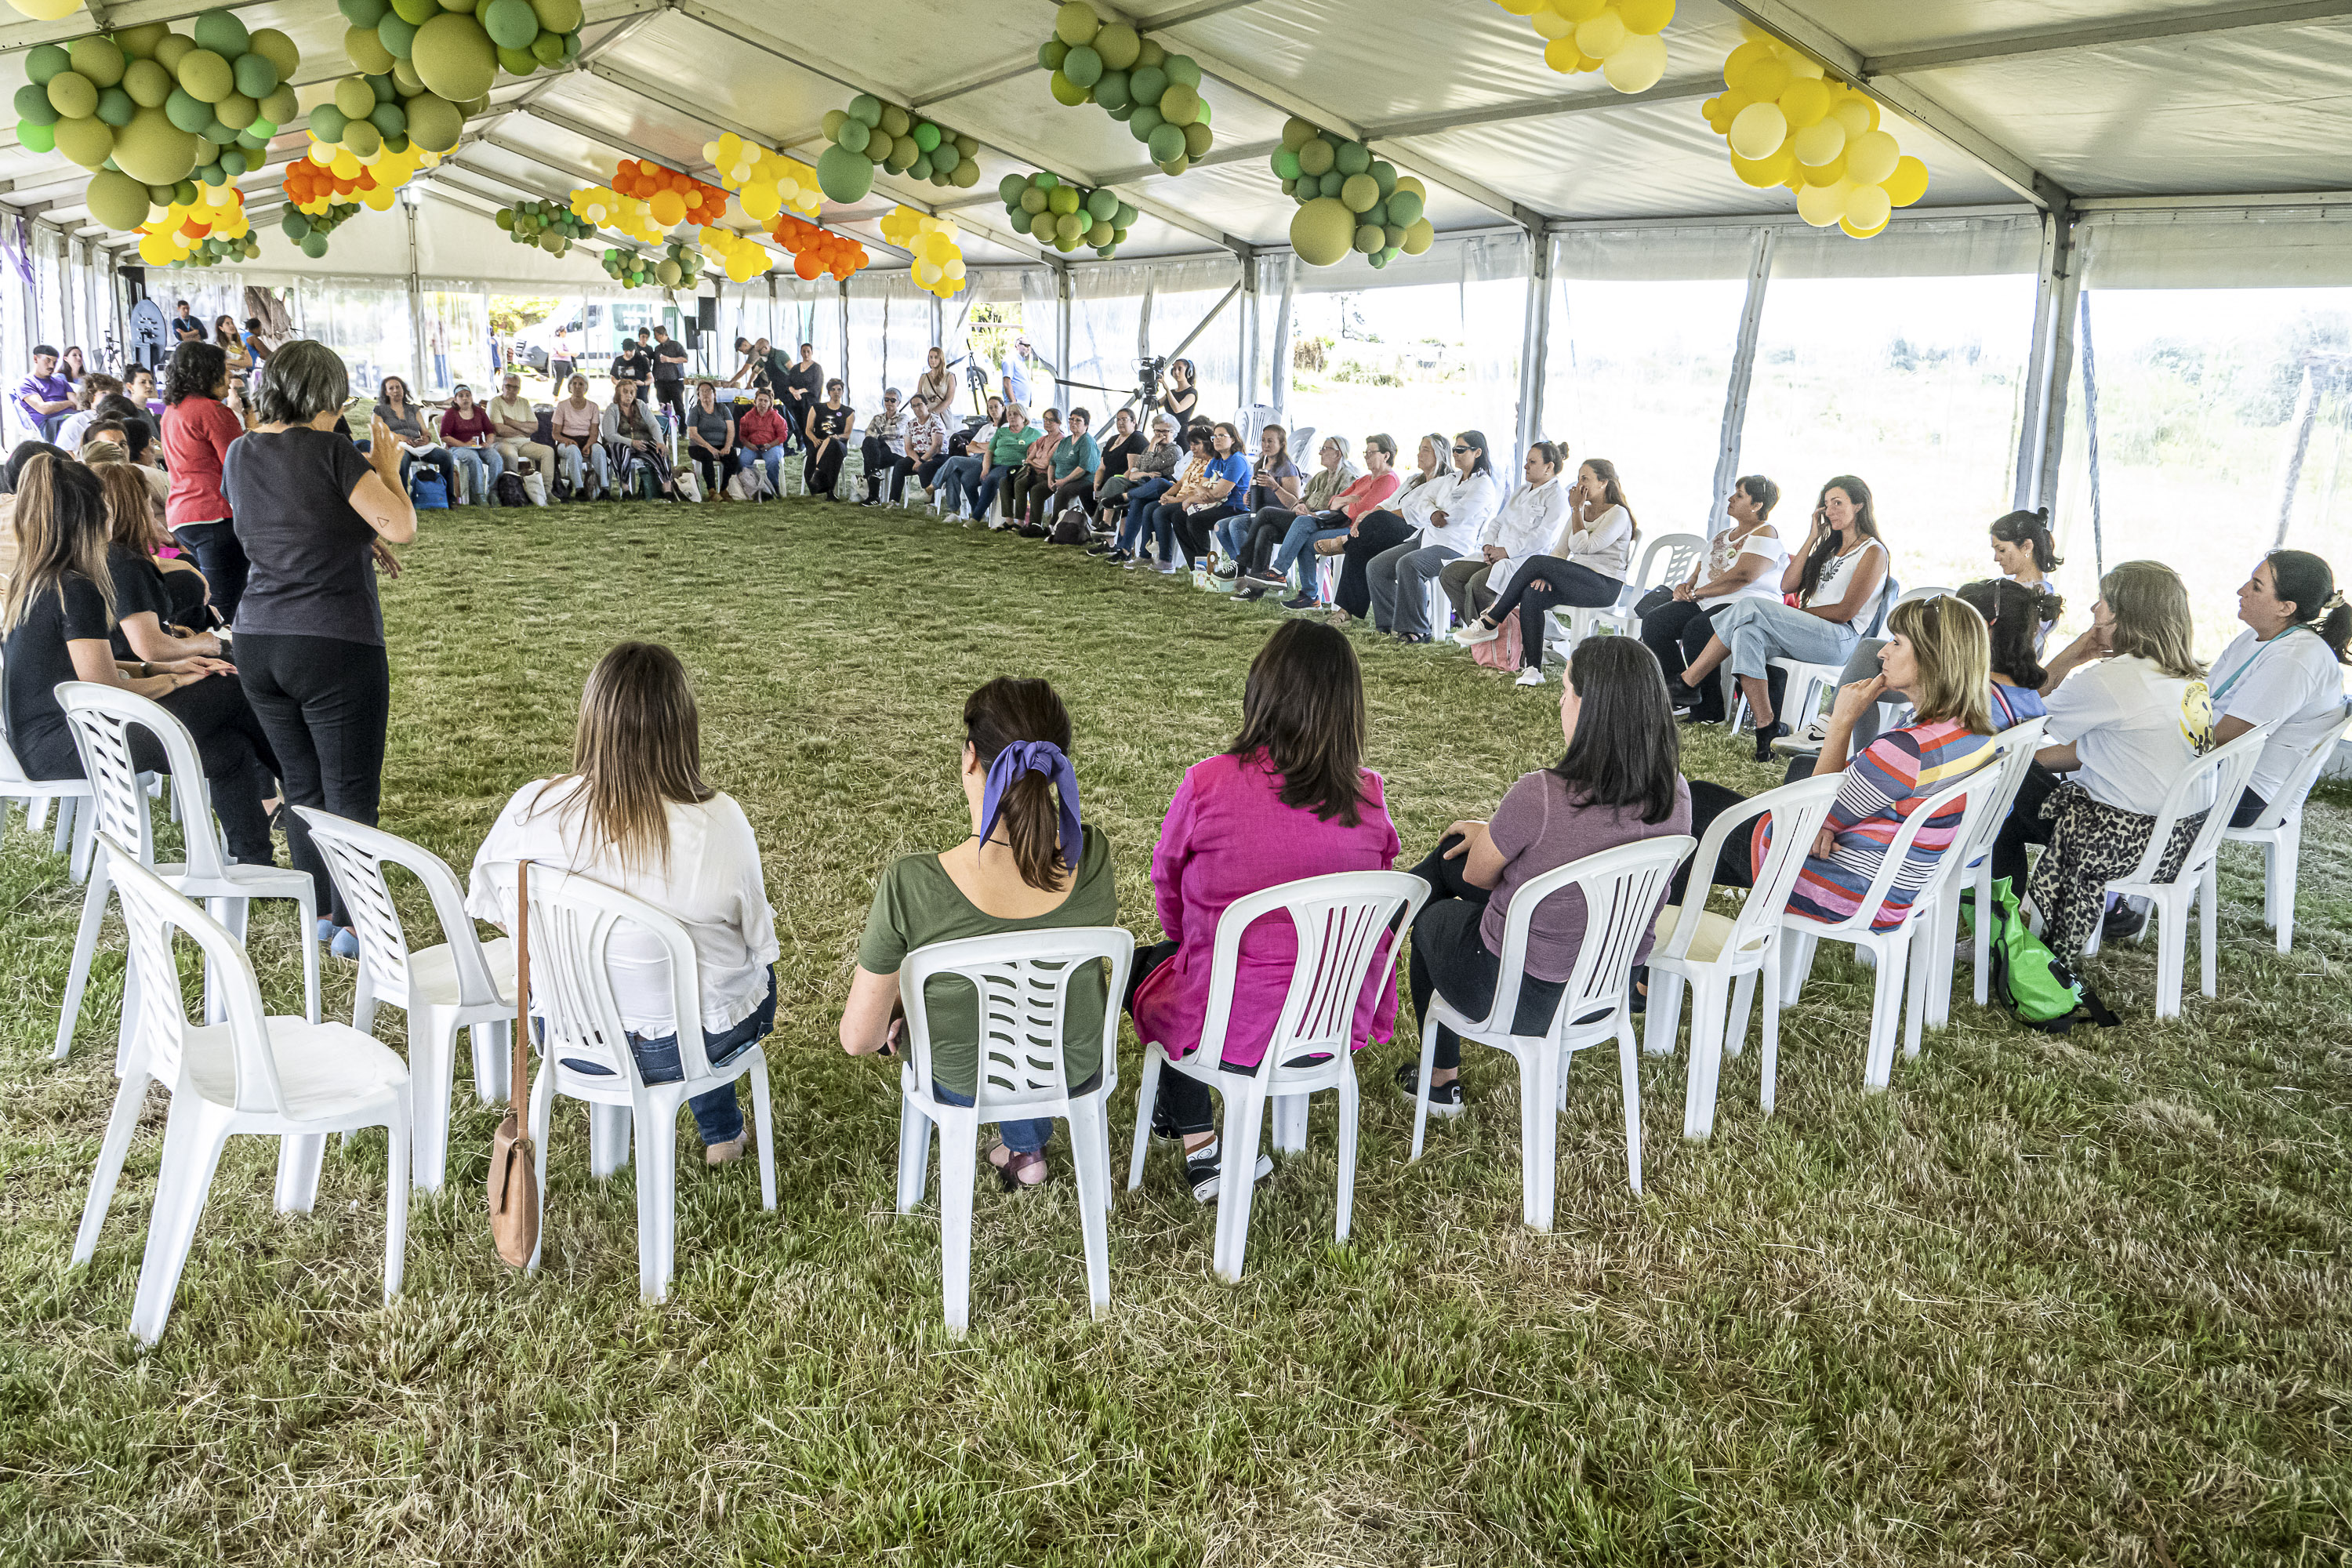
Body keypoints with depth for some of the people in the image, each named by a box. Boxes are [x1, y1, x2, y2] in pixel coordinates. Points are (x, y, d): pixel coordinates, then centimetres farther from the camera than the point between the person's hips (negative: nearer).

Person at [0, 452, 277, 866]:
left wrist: (163, 668, 11)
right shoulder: (77, 590, -19)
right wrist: (174, 679, -1)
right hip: (63, 748, -10)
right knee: (231, 694, -7)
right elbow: (106, 692, -17)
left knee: (228, 749, 5)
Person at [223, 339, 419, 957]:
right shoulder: (328, 450, -12)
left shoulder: (240, 454, 9)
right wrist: (387, 467, -2)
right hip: (335, 645, -7)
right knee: (350, 791, 2)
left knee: (302, 787, 16)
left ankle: (321, 911, 24)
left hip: (257, 643, 7)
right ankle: (351, 924, 6)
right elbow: (401, 527, -18)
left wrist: (358, 539, 22)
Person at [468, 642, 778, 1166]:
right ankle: (720, 1131, 52)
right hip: (694, 1045, -3)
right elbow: (757, 939, -12)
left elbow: (491, 909, -1)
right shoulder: (719, 822, -27)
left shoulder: (532, 809, -19)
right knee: (758, 971, 33)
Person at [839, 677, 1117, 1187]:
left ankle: (1024, 1146, 54)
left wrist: (899, 1012, 3)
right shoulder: (1094, 858, -24)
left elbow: (859, 1039, -20)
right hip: (1077, 1076, 2)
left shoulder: (908, 886, -32)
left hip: (960, 1083, -1)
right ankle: (1026, 1143, 55)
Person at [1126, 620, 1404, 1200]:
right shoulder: (1369, 797, -10)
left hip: (1228, 1029, -4)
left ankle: (1201, 1148, 26)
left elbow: (1168, 894, -1)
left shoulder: (1208, 784, -19)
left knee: (1145, 964, 28)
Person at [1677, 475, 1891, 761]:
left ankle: (1687, 682, -22)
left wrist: (1798, 614, -6)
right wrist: (1812, 538, 10)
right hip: (1808, 633, 7)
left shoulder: (1873, 552, 2)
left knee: (1750, 608, -25)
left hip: (1840, 638, -7)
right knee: (1747, 633, -27)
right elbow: (1788, 585, 12)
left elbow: (1845, 611, -9)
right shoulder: (1830, 546, 26)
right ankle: (1766, 727, -34)